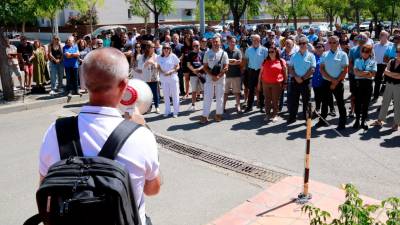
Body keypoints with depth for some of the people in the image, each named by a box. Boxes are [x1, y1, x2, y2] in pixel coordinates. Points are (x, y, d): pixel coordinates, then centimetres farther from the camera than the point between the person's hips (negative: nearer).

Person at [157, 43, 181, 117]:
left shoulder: (173, 56, -5)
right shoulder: (159, 57, 2)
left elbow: (177, 67, -3)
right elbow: (158, 67, 9)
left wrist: (171, 71, -17)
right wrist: (162, 71, -11)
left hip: (173, 78, -2)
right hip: (163, 79, 3)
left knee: (175, 95, 2)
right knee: (166, 95, 10)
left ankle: (176, 112, 11)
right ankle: (167, 111, 22)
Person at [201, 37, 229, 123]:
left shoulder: (224, 53, 0)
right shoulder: (207, 53, 3)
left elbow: (226, 67, -5)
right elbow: (205, 67, 1)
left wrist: (218, 76, -16)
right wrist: (212, 75, -13)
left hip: (220, 79, 0)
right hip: (209, 78, 0)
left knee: (220, 97, 6)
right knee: (207, 97, -1)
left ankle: (218, 114, 19)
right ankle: (205, 116, 2)